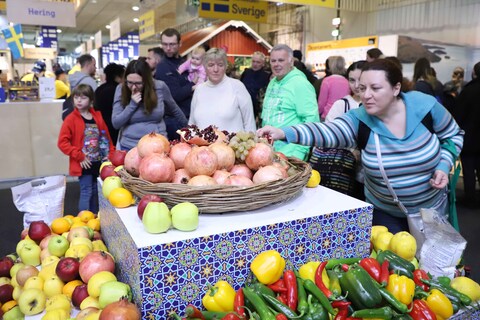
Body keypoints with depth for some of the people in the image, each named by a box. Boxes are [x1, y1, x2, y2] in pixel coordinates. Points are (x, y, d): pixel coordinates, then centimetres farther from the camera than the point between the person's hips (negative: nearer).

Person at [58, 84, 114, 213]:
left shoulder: (97, 116, 5)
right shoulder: (71, 119, -8)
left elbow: (106, 136, 13)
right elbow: (62, 143, -12)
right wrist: (79, 156, -16)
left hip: (99, 163, 5)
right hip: (84, 164, -5)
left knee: (96, 191, 16)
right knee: (86, 192, 0)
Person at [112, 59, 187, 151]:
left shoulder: (160, 87, -9)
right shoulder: (121, 89, -7)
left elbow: (175, 110, 8)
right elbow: (115, 123, -8)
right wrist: (132, 104, -19)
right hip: (129, 146, 1)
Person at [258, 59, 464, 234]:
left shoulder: (424, 105, -17)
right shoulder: (359, 120, -19)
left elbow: (453, 135, 0)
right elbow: (325, 132, -37)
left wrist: (443, 167, -15)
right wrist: (284, 133, -53)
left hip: (431, 209, 1)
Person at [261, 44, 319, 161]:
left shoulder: (300, 84, -14)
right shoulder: (272, 82, 12)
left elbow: (311, 119, -20)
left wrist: (298, 151, -24)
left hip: (289, 151, -8)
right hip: (268, 146, 8)